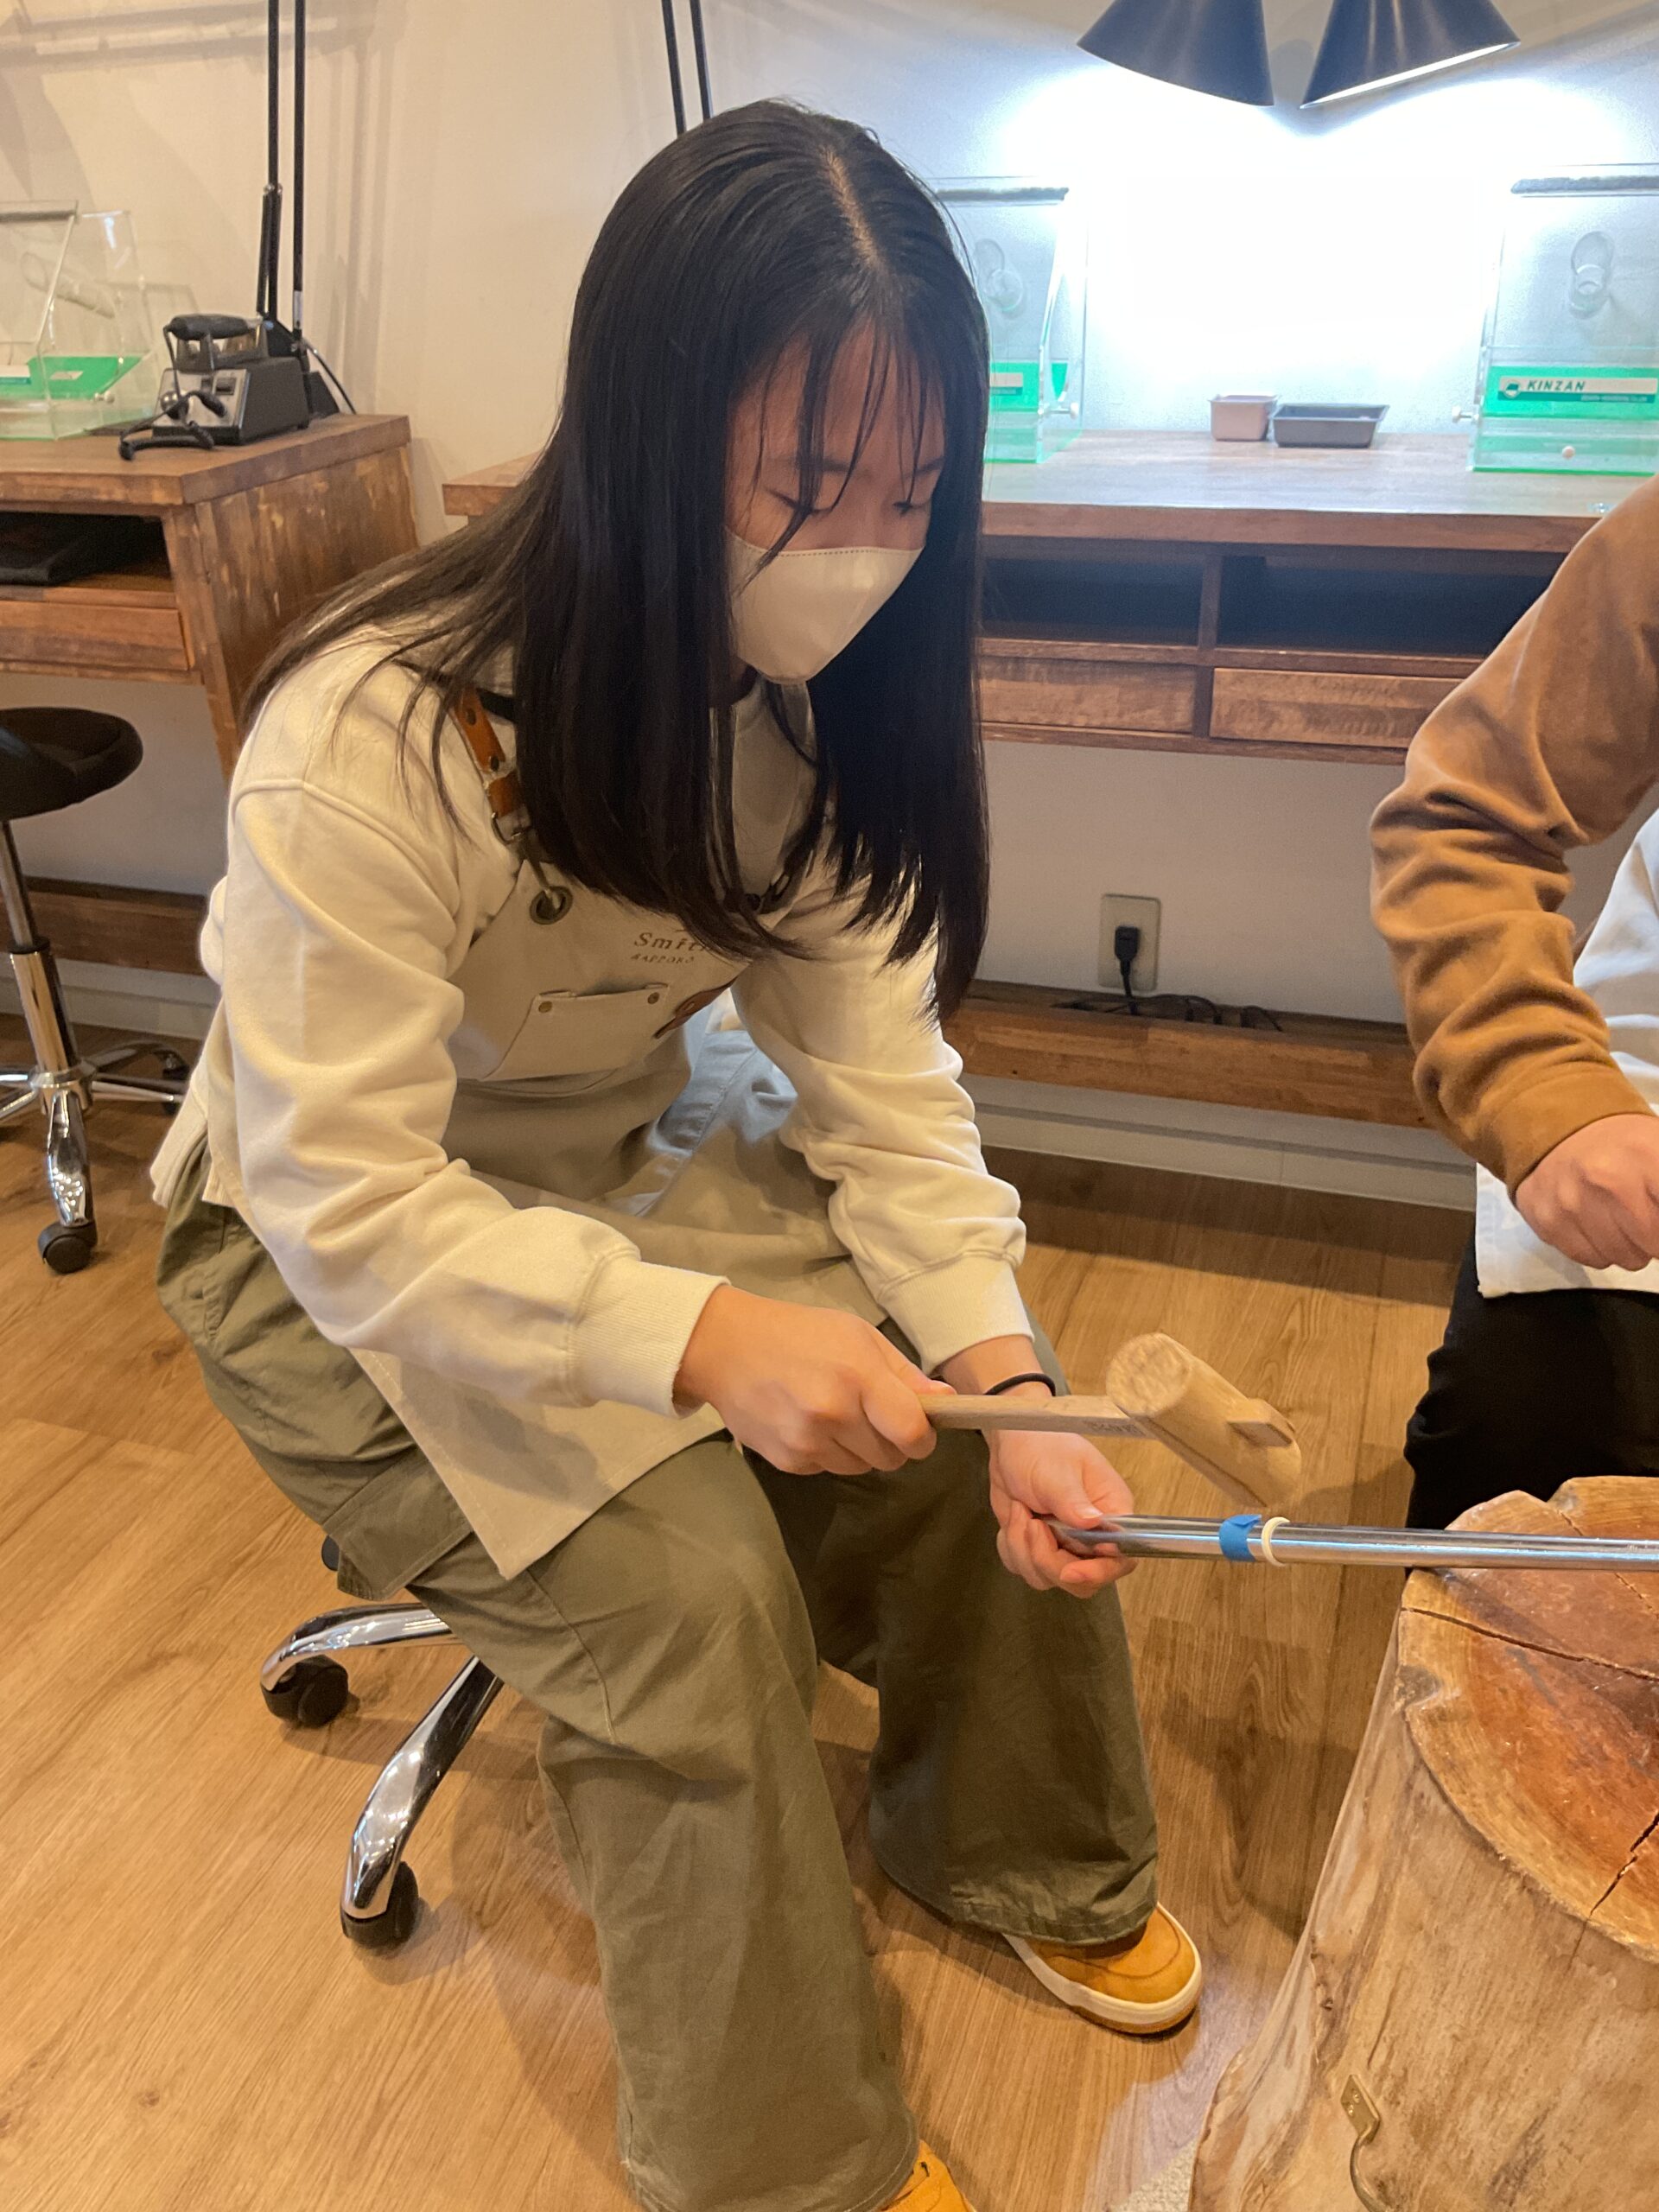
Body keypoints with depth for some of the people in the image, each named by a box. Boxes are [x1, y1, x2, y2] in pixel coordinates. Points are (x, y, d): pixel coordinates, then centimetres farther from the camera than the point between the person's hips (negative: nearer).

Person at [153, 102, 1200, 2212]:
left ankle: (1021, 1853, 24)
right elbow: (348, 1203, -27)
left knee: (983, 1412, -7)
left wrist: (1002, 1376, -23)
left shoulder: (817, 689, -11)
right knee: (693, 1586, -22)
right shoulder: (374, 737, -30)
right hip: (342, 1255, -5)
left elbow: (880, 1064, -12)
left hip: (644, 1149, 6)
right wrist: (699, 1332, -37)